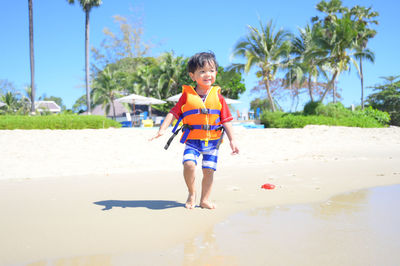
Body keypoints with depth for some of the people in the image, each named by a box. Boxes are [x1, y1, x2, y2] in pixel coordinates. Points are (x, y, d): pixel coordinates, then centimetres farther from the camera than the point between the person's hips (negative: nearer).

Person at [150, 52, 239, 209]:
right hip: (192, 139, -1)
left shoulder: (218, 97, 3)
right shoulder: (187, 95, -1)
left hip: (212, 141, 2)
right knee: (189, 164, -19)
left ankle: (205, 199, 20)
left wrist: (232, 140, 1)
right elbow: (173, 113, -1)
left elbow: (226, 120, 5)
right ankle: (191, 193, 6)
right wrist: (162, 129, -14)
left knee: (208, 170, 1)